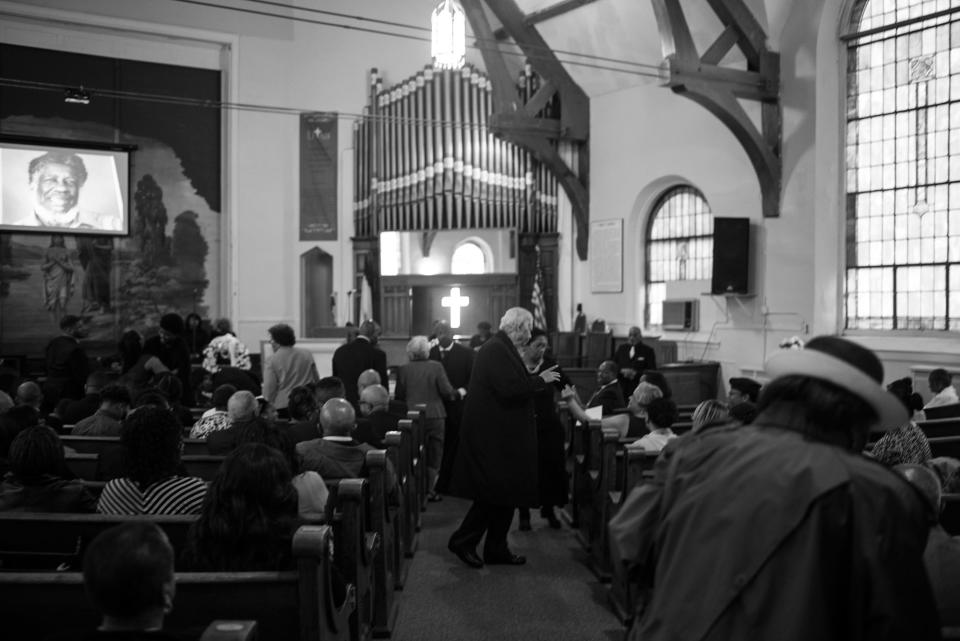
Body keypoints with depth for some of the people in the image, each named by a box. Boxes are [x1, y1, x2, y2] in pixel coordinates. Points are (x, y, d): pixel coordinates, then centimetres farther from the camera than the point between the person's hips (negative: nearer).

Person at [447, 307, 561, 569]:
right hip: (493, 436, -11)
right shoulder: (495, 350, -18)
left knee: (505, 493, 14)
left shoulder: (502, 349, 15)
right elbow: (510, 389, -27)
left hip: (501, 434, 11)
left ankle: (497, 549, 21)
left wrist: (539, 379, 10)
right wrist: (540, 380, -16)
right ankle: (463, 540, 8)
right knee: (494, 491, -4)